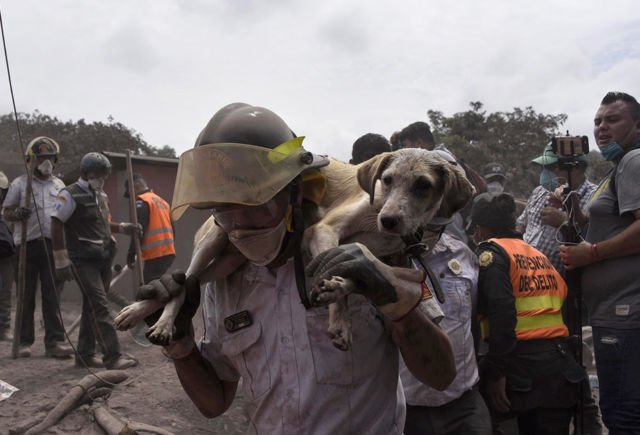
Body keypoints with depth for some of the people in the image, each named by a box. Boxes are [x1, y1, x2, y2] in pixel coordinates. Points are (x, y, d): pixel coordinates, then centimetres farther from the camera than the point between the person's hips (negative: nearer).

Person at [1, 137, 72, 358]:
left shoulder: (59, 185, 14)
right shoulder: (20, 183, 4)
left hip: (52, 245, 3)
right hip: (28, 244, -3)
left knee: (52, 295, 0)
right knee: (26, 295, 2)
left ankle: (54, 340, 1)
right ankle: (24, 341, 10)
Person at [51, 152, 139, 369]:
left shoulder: (101, 196, 16)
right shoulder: (71, 195, -9)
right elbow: (57, 225, -12)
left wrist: (123, 227, 11)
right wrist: (61, 260, -15)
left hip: (103, 259, 8)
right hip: (83, 261, -8)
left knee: (92, 307, 12)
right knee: (100, 306, -13)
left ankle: (85, 355, 20)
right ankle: (112, 356, -14)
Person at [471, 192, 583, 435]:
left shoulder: (490, 252, -1)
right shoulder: (539, 254, 23)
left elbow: (501, 312, -14)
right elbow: (564, 301, 18)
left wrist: (496, 373, -16)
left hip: (522, 361, -7)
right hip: (560, 363, 7)